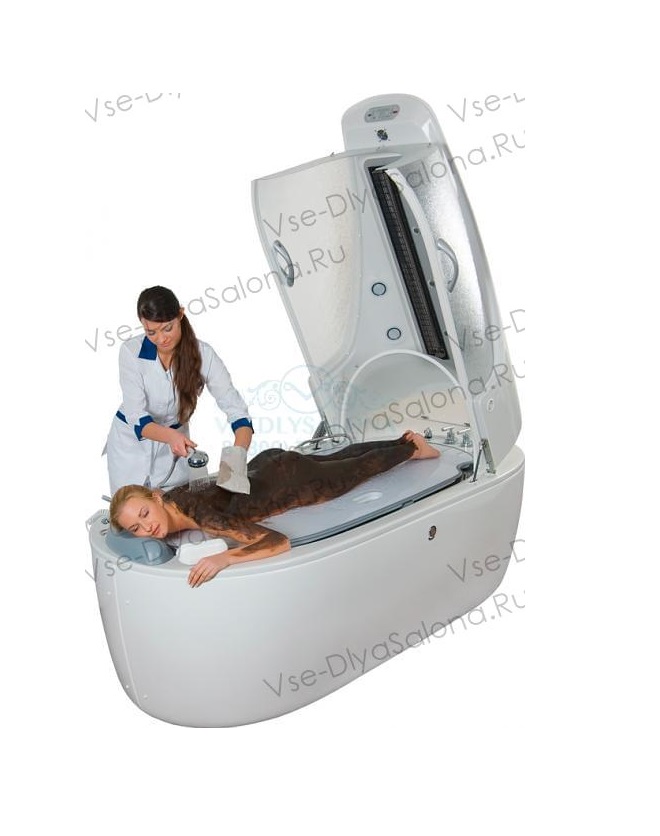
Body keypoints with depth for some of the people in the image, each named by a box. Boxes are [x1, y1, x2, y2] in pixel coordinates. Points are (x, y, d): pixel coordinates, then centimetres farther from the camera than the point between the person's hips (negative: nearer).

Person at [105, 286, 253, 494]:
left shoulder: (203, 354, -19)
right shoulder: (131, 351, -21)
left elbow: (237, 410, -23)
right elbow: (136, 416, -24)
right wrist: (170, 436, -45)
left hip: (175, 441, 1)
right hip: (131, 441, -1)